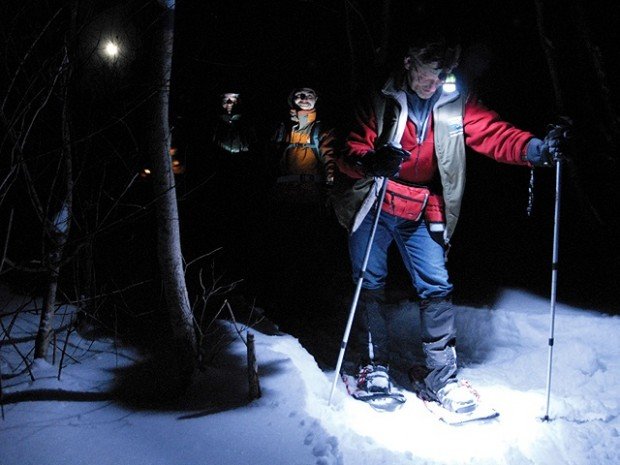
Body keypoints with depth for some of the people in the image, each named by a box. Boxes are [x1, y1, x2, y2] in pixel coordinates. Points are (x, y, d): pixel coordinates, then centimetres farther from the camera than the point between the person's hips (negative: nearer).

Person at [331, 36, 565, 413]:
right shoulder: (379, 101, -8)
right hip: (374, 208, -1)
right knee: (371, 285, 3)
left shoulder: (457, 105, -1)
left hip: (422, 215, 2)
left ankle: (440, 376, 5)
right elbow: (351, 149, -12)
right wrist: (371, 161, -35)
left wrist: (534, 149, -27)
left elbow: (494, 134, -8)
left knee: (437, 288, -4)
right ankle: (375, 367, 18)